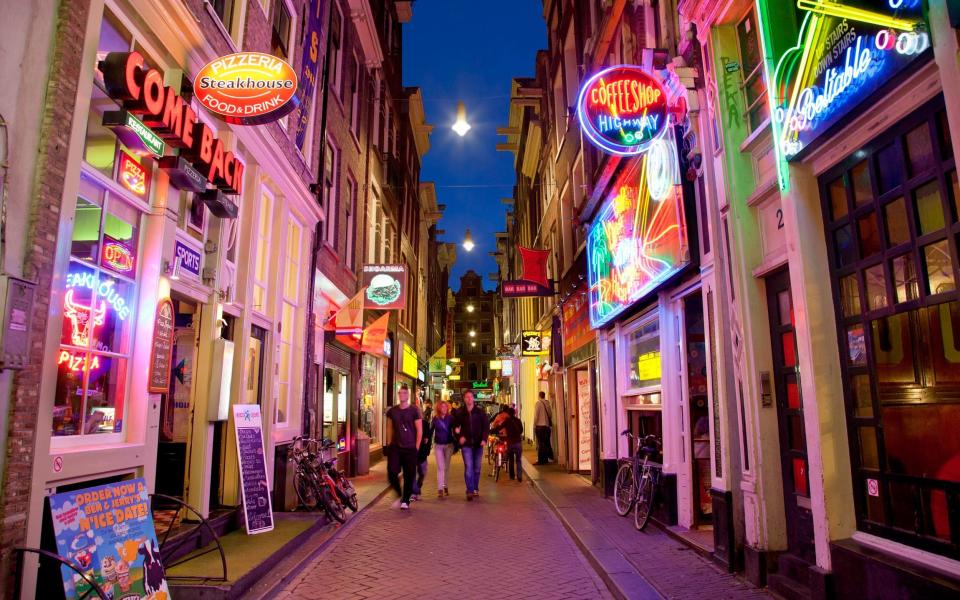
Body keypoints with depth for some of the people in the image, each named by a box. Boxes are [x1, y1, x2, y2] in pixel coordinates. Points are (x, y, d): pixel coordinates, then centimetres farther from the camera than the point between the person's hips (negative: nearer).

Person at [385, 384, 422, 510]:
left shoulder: (414, 410, -5)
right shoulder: (392, 411, 5)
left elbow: (419, 430, -4)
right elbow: (389, 428, 13)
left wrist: (416, 447, -7)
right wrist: (389, 444, 7)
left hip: (410, 448, -2)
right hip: (395, 447, 2)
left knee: (409, 476, 2)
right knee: (392, 472, -9)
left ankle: (405, 500, 16)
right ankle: (398, 492, 18)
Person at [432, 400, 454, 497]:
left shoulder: (450, 418, -5)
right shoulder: (435, 419, -3)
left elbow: (454, 430, -2)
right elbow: (431, 431, 2)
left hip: (449, 444, 1)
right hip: (438, 445, -1)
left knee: (447, 467, 10)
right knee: (440, 467, -4)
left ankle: (445, 486, 24)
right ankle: (440, 489, -5)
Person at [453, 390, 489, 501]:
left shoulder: (480, 412, 2)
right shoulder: (460, 413, 2)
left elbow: (486, 426, 1)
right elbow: (455, 427, 8)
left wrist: (484, 439, -12)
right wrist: (459, 437, -9)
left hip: (478, 443, 1)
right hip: (466, 444, -1)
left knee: (477, 468, 10)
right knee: (468, 467, -10)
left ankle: (475, 489, 24)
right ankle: (470, 491, -8)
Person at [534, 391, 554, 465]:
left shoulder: (538, 403, -7)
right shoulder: (547, 403, 9)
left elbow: (536, 415, -10)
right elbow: (550, 415, 10)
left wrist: (534, 426, -4)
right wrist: (550, 423, 17)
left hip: (540, 426, -6)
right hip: (547, 426, 6)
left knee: (540, 443, -5)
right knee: (547, 443, 11)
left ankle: (540, 460, -6)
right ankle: (546, 459, 15)